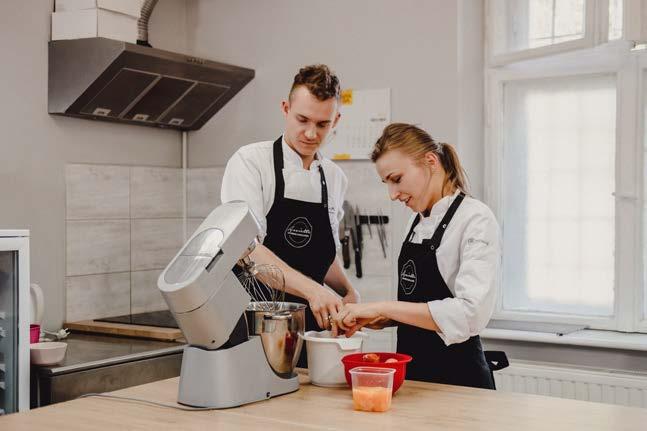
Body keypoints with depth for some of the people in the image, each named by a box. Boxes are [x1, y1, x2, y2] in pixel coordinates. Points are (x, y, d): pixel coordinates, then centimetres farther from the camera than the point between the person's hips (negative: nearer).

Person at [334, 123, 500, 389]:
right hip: (412, 372, 7)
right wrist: (383, 319, -1)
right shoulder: (417, 221, 9)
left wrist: (382, 307, -27)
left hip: (456, 376, -7)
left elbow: (470, 314, -27)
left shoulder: (475, 219, -15)